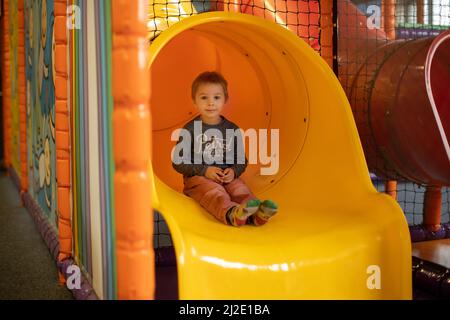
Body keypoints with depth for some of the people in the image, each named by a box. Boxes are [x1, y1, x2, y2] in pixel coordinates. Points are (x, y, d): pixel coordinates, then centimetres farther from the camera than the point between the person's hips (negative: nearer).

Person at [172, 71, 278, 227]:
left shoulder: (233, 130, 9)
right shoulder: (189, 130, -1)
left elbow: (241, 160, 15)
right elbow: (178, 162, -3)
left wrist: (233, 171, -9)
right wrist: (204, 171, -13)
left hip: (227, 178, 3)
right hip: (198, 179, -3)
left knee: (239, 188, -25)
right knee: (213, 191, -31)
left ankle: (256, 214, -53)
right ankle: (231, 214, -61)